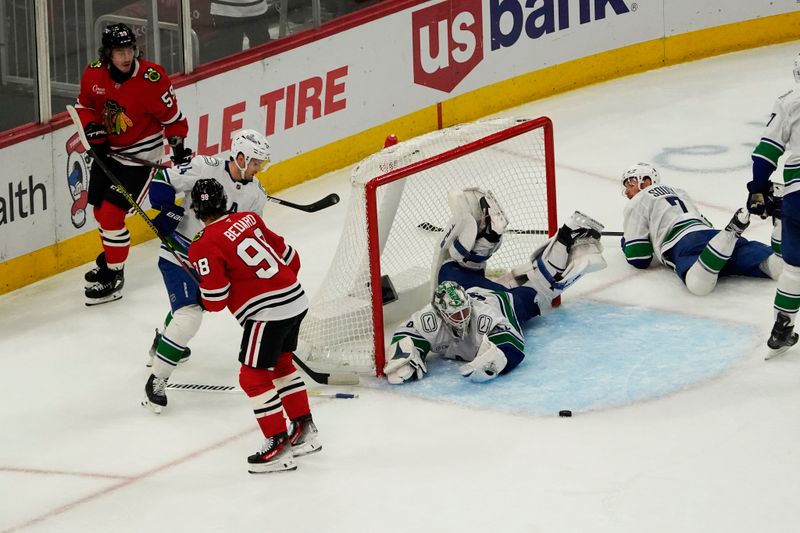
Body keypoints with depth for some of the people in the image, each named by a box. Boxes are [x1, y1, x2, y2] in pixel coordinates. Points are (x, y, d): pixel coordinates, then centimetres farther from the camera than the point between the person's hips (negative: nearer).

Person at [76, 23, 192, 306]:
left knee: (112, 214, -12)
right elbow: (84, 105, 8)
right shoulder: (94, 74, -11)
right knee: (99, 207, 18)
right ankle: (111, 254, 46)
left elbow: (172, 115, -13)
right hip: (107, 150, 6)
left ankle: (114, 275, 3)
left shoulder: (151, 79, -25)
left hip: (140, 153, -6)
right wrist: (93, 129, -8)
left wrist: (179, 147, -10)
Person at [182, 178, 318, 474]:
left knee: (253, 377, 1)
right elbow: (289, 257, 14)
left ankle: (279, 447, 0)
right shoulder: (249, 219, 8)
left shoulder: (205, 245, -12)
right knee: (281, 364, 25)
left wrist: (205, 288, 11)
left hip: (268, 312, -8)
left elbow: (215, 301, -12)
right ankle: (304, 430, 32)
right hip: (296, 299, 8)